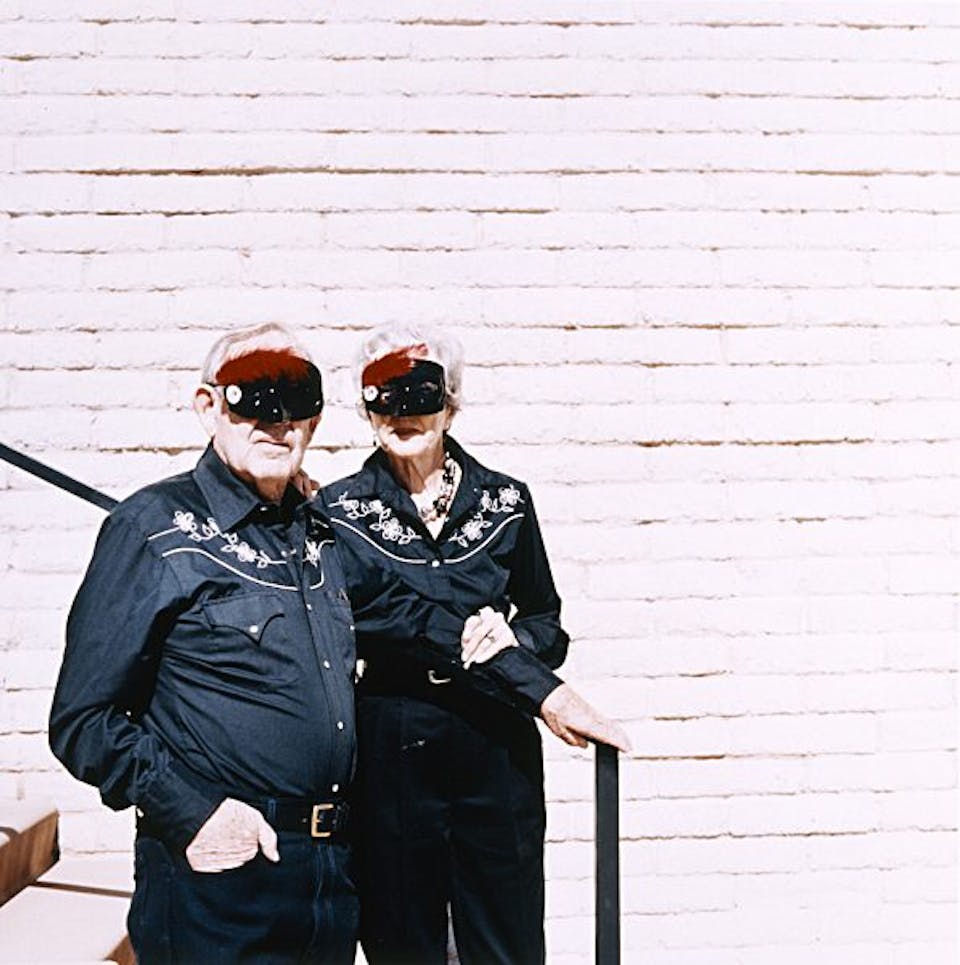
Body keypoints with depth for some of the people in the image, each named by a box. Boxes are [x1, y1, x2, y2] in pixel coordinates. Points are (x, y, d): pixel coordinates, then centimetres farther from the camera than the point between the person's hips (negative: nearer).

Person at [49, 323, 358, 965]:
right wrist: (192, 814, -19)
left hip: (331, 869, 6)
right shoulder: (155, 526, -8)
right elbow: (84, 719, -10)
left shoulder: (317, 532, 10)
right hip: (217, 870, -6)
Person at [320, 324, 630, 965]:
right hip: (391, 759, -1)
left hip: (498, 750, 1)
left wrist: (511, 640, -13)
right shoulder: (340, 511, -1)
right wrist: (539, 689, -22)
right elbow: (391, 613, -15)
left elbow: (548, 623, 13)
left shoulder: (505, 500, 6)